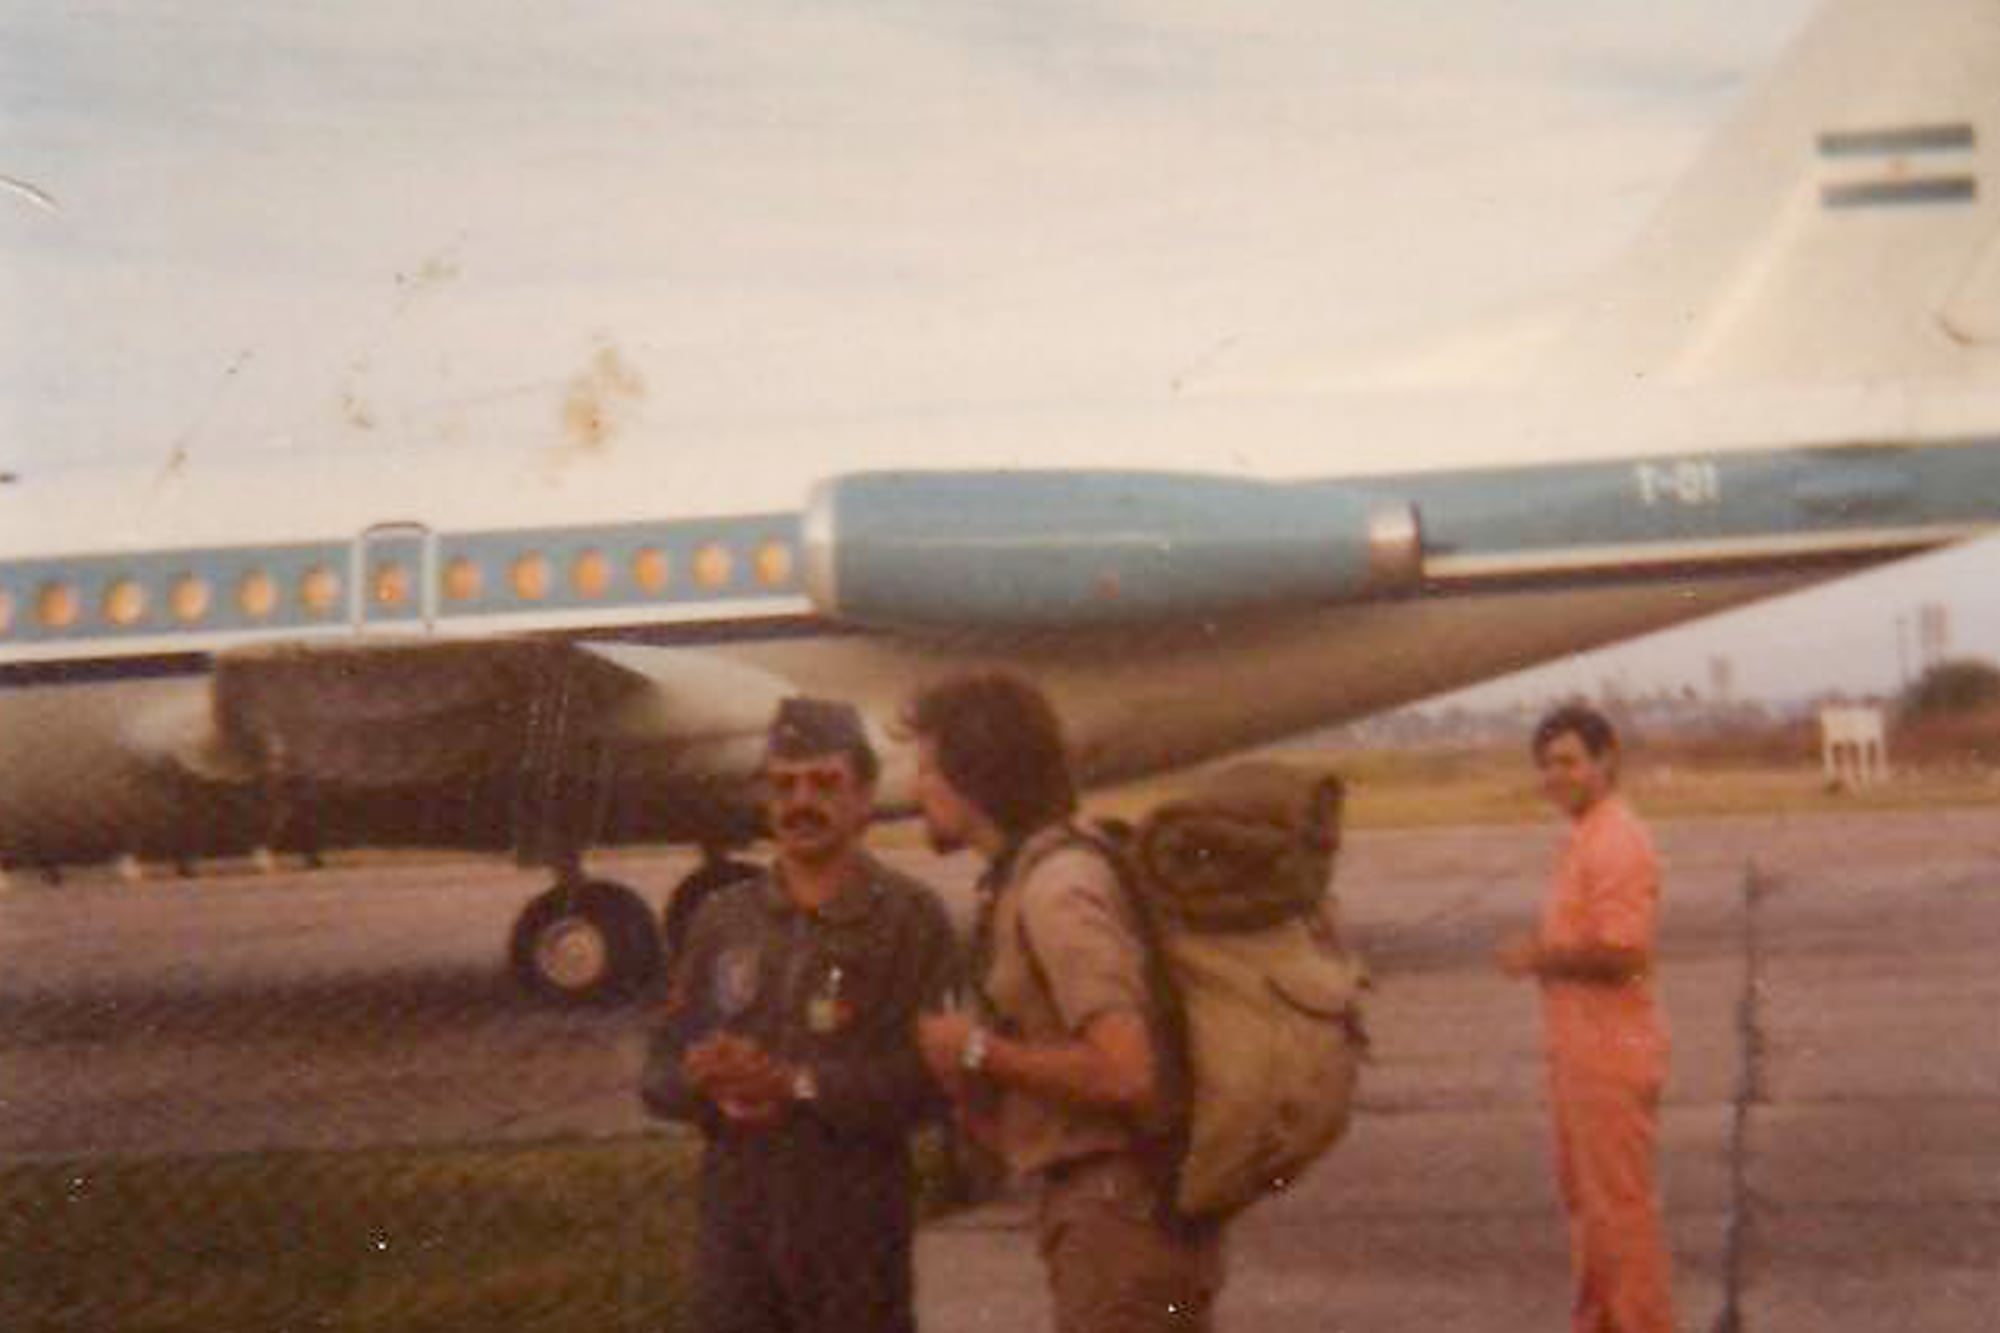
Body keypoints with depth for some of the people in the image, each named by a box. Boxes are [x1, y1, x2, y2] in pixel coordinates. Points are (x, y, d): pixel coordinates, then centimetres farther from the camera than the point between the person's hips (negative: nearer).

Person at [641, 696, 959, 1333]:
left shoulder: (910, 917, -2)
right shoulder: (722, 919, 12)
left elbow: (927, 1073, -14)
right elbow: (660, 1072, 9)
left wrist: (801, 1083, -20)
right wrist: (709, 1084, -12)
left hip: (855, 1229, -4)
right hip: (733, 1214, 4)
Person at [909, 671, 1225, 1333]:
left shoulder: (1056, 890, -18)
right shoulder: (1024, 881, 14)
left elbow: (1124, 1071, -28)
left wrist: (980, 1051, -16)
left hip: (1116, 1210, -10)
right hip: (1110, 1206, 10)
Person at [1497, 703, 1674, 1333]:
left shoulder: (1617, 843, -19)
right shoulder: (1584, 837, 13)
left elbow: (1620, 952, -26)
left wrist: (1539, 959, -15)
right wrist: (1541, 951, 9)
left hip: (1612, 1053, -11)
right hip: (1577, 1050, 11)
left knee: (1619, 1203, -1)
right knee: (1583, 1193, 19)